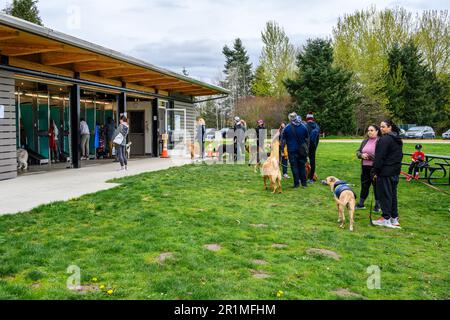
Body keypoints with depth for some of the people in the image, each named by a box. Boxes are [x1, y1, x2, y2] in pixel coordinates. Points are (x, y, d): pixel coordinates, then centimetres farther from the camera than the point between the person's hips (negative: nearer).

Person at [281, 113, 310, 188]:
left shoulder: (287, 128, -5)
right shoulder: (303, 127, 4)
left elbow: (283, 140, -1)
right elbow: (307, 139, 12)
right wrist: (306, 149, 22)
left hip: (292, 151, -3)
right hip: (302, 150, 3)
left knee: (294, 166, 1)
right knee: (302, 166, 10)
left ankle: (296, 183, 1)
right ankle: (304, 183, 13)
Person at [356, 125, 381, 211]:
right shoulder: (365, 141, 13)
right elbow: (358, 152, 16)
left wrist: (370, 157, -21)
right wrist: (361, 155, -5)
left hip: (375, 168, -7)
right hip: (365, 167, 7)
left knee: (376, 186, 4)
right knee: (364, 185, 16)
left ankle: (377, 206, 16)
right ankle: (361, 204, 27)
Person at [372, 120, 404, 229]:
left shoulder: (384, 139, -17)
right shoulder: (398, 140, 14)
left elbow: (380, 157, -18)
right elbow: (400, 156, 20)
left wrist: (375, 171, -13)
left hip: (385, 172, -9)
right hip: (395, 171, 9)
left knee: (384, 194, -2)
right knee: (392, 194, 14)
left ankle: (386, 218, 1)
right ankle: (394, 218, 20)